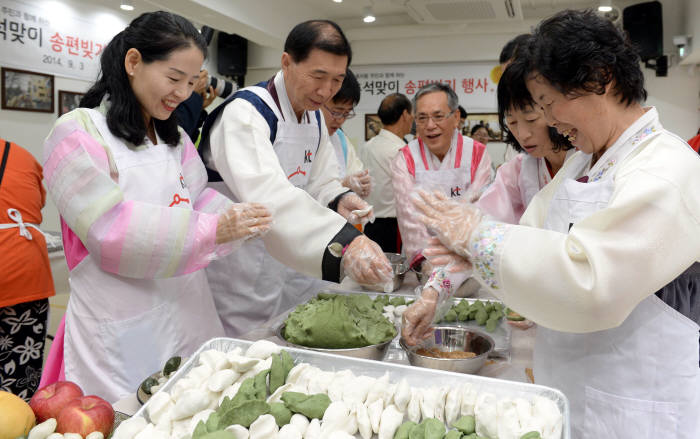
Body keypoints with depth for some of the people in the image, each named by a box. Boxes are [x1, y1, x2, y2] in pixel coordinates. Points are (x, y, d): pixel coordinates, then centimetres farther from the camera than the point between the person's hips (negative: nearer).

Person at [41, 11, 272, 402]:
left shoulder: (176, 139, 15)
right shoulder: (78, 134, -10)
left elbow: (198, 199, 6)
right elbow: (110, 229, -20)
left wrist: (239, 220, -15)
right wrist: (213, 231, -27)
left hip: (188, 309, 7)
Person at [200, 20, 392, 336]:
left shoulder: (315, 118, 5)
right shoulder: (245, 112, -22)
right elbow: (265, 192, -40)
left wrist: (339, 199, -14)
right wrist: (344, 242, -53)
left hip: (292, 269, 8)